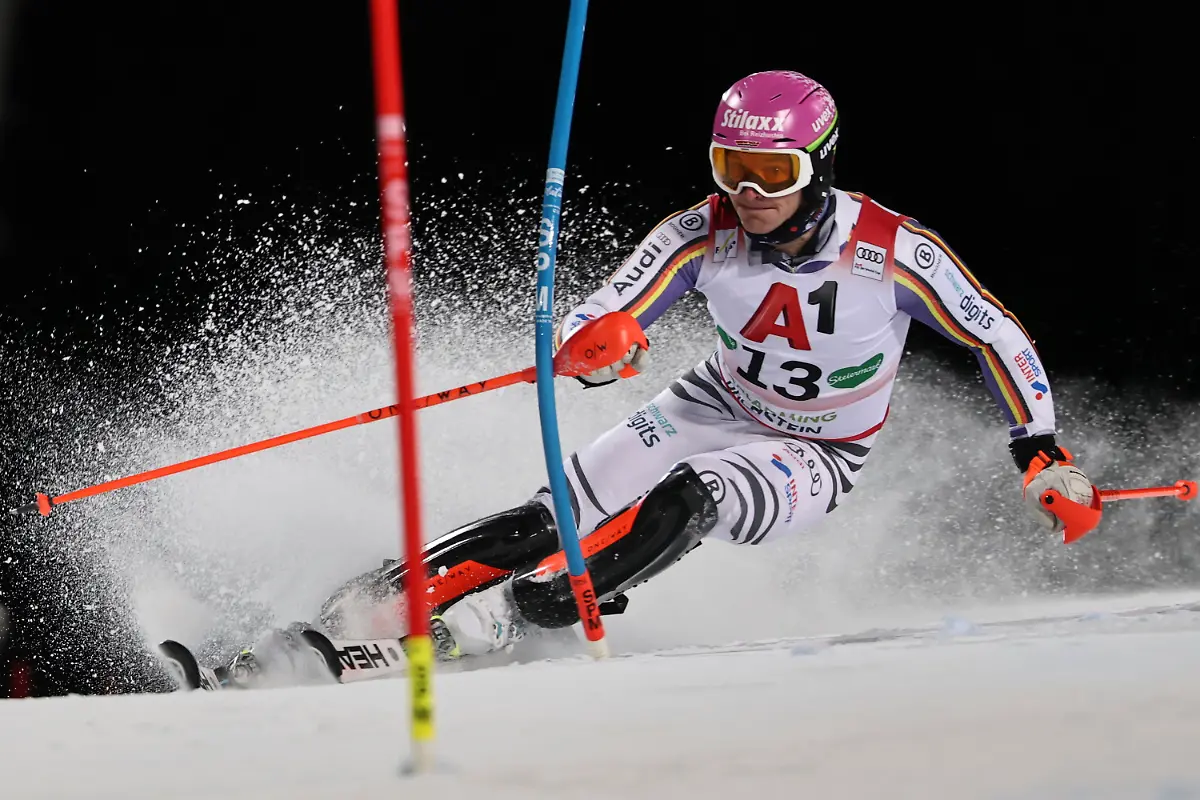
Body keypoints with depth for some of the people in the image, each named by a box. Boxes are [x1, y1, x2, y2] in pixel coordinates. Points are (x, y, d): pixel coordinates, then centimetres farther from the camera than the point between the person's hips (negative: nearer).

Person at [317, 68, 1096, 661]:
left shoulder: (895, 250, -26)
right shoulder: (704, 234, -20)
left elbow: (999, 338, -12)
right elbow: (596, 319, -22)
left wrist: (1044, 456, -18)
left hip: (816, 460, -3)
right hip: (713, 406, 3)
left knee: (685, 502, -34)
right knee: (549, 519, -16)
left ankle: (494, 623, -35)